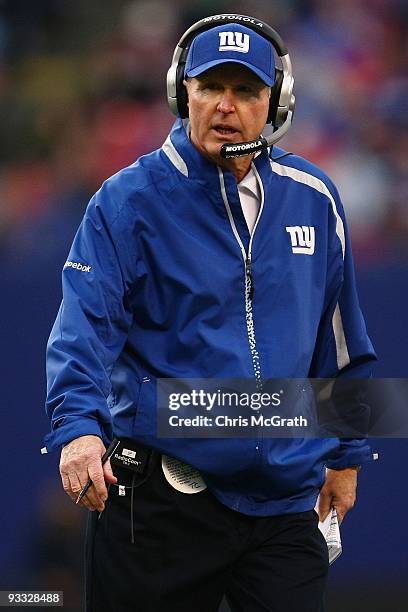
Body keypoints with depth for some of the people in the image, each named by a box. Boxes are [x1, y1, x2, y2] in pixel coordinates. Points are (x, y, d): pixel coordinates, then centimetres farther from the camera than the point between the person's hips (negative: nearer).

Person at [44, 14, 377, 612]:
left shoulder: (313, 198, 8)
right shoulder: (130, 200, -5)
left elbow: (339, 338, 18)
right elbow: (86, 323, -15)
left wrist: (344, 452, 21)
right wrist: (79, 425, -31)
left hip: (284, 499, 3)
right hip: (159, 500, -3)